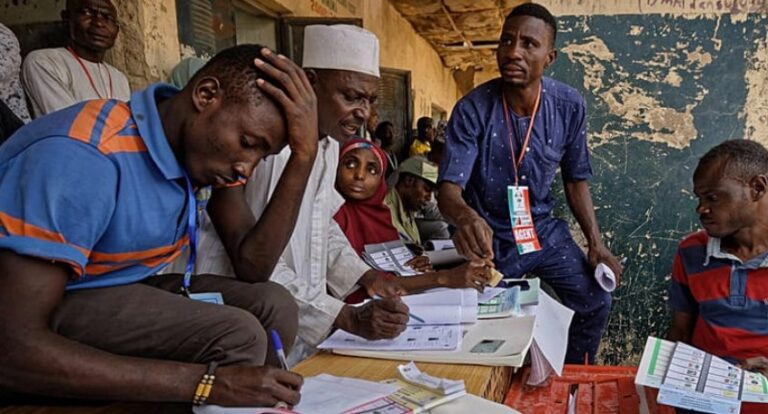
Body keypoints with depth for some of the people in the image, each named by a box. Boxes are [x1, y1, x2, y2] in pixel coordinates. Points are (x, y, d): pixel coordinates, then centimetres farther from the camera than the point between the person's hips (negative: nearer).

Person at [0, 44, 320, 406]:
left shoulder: (209, 145, -7)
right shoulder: (83, 157, -31)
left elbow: (251, 266, -10)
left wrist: (305, 155, -19)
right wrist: (208, 381, -38)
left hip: (122, 288, 7)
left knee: (273, 305, -11)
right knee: (235, 338, -25)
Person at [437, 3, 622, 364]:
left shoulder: (569, 106, -11)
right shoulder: (472, 109, -22)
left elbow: (575, 180, 2)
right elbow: (449, 187, -27)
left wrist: (596, 243, -6)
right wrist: (465, 216, -52)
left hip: (544, 229, 3)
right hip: (492, 236, -3)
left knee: (595, 303, 4)